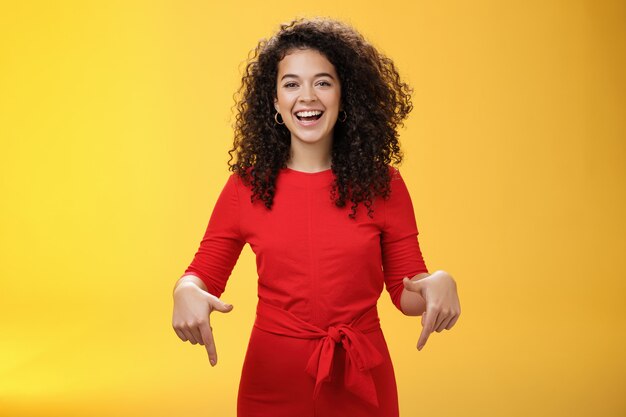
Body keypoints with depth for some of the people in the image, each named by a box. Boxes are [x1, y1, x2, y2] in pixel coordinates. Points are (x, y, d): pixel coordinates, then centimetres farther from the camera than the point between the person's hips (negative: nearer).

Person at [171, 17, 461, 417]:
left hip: (360, 381, 0)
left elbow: (407, 290, 1)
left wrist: (439, 282, -22)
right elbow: (205, 272, 3)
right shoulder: (246, 185, -3)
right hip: (273, 379, 0)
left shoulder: (384, 185, -4)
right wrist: (187, 291, -20)